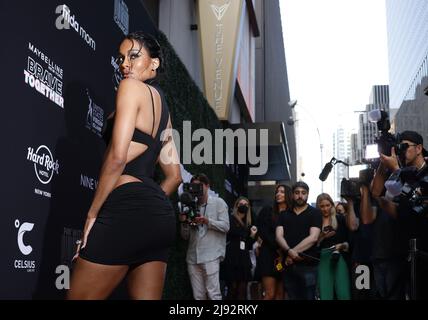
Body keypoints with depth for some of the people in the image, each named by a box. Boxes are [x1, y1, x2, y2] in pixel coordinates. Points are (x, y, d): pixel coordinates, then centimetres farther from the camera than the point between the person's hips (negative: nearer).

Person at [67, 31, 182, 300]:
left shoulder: (131, 87, -1)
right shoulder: (163, 106, 24)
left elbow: (117, 157, -13)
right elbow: (174, 177, 25)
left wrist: (93, 213, -7)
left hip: (126, 209, -9)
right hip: (160, 214, 9)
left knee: (80, 296, 1)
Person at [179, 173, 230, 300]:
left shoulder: (218, 202, 7)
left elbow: (225, 226, -4)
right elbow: (186, 236, 17)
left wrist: (207, 221, -17)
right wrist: (184, 223, -2)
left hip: (211, 256, -5)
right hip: (192, 257, 5)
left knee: (213, 294, -10)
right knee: (198, 296, 4)